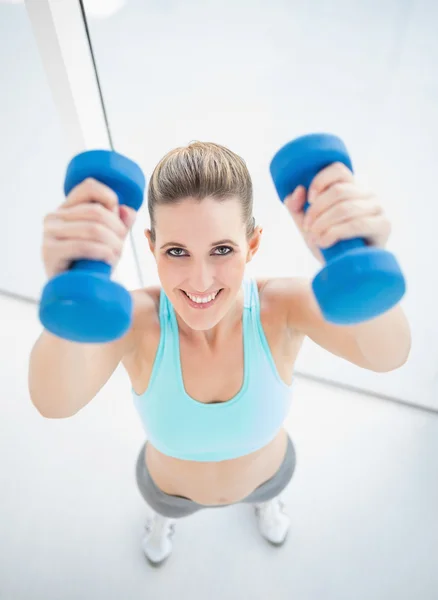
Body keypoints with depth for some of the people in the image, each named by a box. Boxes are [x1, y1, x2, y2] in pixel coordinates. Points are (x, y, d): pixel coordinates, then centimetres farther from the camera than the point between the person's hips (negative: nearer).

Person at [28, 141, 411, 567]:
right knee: (168, 502, 36)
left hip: (265, 471, 1)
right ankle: (165, 512, 75)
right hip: (171, 484, 0)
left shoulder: (281, 306, -37)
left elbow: (387, 355, -52)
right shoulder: (136, 318, -37)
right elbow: (55, 401, -54)